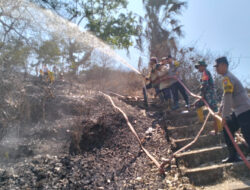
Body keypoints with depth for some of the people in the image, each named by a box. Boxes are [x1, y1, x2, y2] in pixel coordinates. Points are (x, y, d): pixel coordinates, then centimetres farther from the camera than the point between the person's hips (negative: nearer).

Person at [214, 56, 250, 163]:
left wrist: (224, 116, -17)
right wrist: (220, 111, 25)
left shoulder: (227, 78, -17)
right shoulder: (228, 77, 15)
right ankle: (233, 156, 22)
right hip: (238, 111, 10)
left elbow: (228, 98, -22)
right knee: (227, 129, 14)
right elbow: (225, 97, 23)